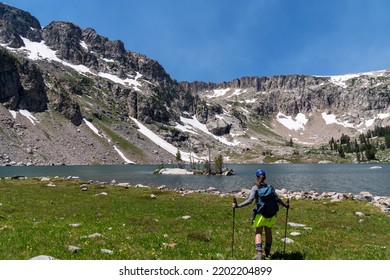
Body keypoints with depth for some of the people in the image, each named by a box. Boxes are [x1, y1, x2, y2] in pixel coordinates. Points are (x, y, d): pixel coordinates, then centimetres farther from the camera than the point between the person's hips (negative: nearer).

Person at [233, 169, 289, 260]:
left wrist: (238, 205, -17)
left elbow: (249, 200, -19)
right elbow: (277, 199, -1)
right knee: (268, 232, 17)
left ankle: (259, 251, -12)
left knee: (258, 233, 5)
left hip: (261, 214, -4)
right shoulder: (270, 187, 3)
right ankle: (267, 252, 30)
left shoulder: (255, 188, -9)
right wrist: (285, 205, 15)